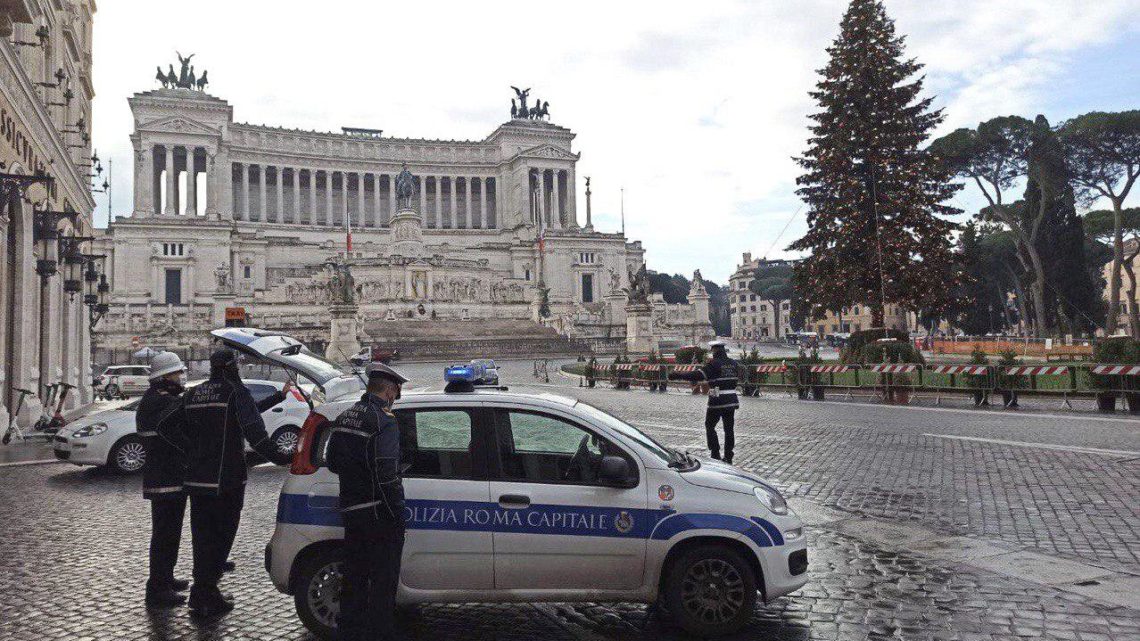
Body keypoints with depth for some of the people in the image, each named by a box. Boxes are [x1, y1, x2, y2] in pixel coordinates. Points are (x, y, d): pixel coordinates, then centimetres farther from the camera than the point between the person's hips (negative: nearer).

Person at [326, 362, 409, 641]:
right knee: (383, 581, 2)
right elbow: (386, 474, -23)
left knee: (354, 578, 19)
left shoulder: (344, 417, 9)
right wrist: (397, 513, -16)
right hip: (378, 514, -8)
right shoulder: (385, 422, -17)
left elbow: (332, 463, 17)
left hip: (350, 510, 8)